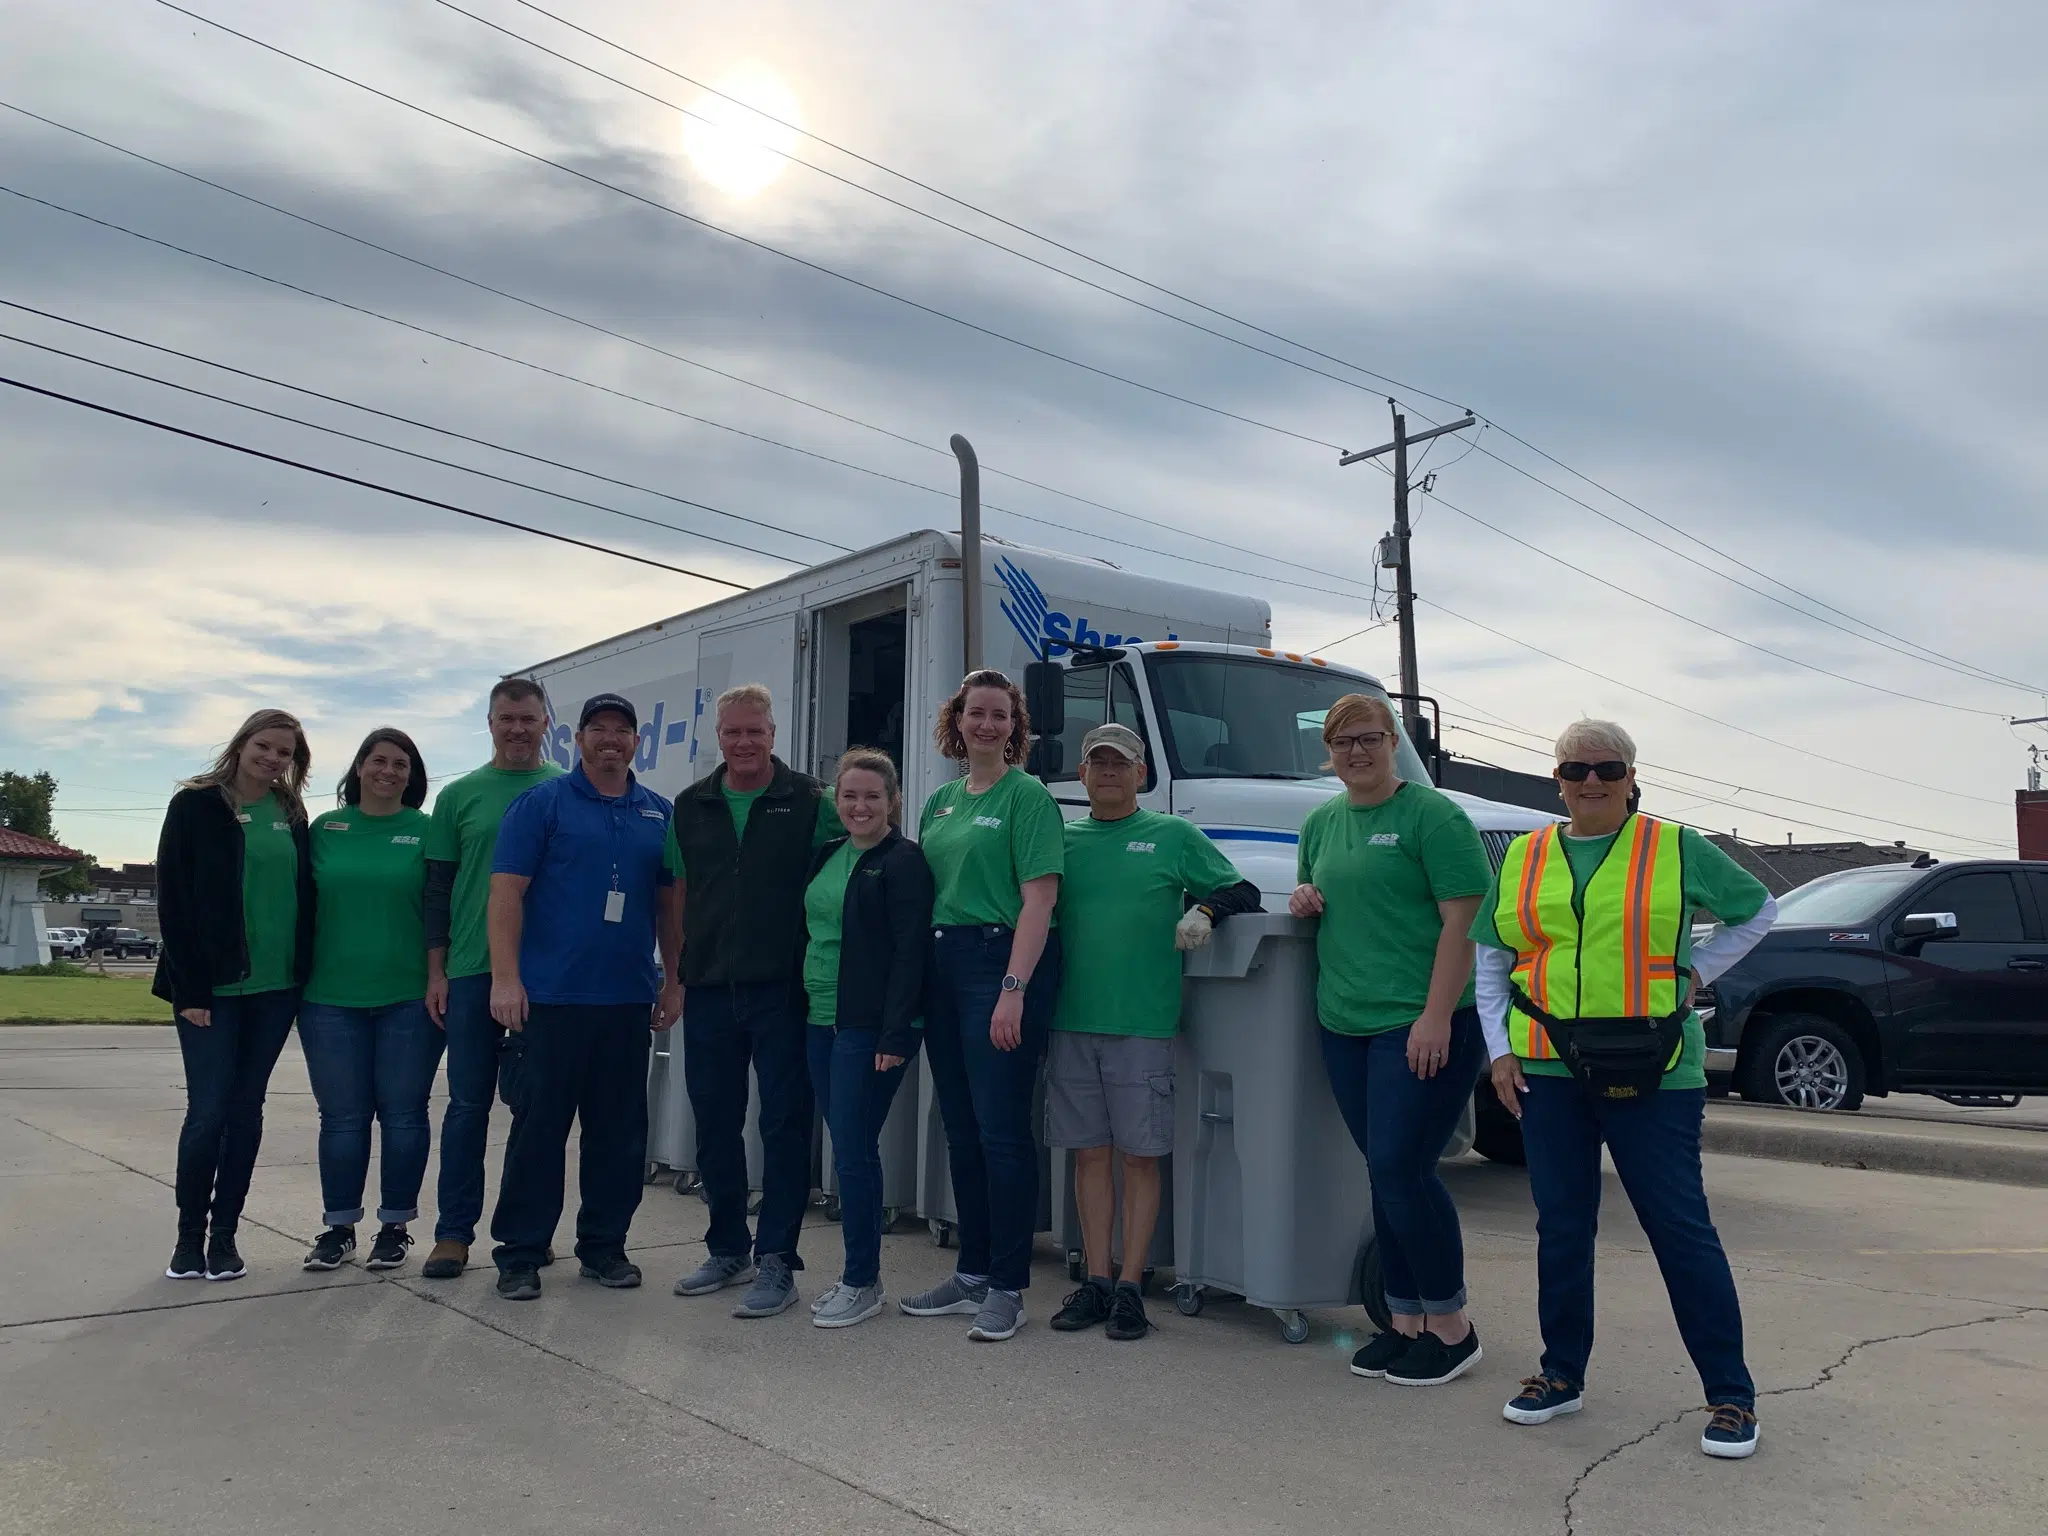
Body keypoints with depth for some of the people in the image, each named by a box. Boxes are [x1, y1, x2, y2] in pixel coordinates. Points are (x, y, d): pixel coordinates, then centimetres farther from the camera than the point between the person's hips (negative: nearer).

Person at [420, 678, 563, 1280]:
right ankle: (454, 1233, 13)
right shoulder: (460, 795, 8)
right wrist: (435, 971, 3)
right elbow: (438, 888, 8)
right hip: (471, 971, 1)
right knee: (468, 1102, 5)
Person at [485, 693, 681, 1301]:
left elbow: (670, 902, 16)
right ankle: (519, 1254, 13)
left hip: (629, 999, 4)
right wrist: (506, 977, -14)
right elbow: (506, 891, -6)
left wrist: (673, 978, 11)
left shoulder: (657, 813, 11)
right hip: (551, 996, -4)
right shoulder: (542, 803, -1)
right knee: (538, 1128, 2)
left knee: (620, 1132, 10)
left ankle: (604, 1245, 23)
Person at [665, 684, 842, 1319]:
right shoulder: (692, 806, 11)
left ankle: (776, 1261, 8)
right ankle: (727, 1249, 27)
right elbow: (680, 894, 16)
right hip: (708, 990, 4)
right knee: (714, 1124, 12)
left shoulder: (809, 801, -1)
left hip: (781, 988, -4)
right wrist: (677, 972, 9)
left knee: (785, 1124, 0)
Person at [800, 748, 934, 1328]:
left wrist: (895, 1035, -19)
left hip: (870, 1028, -7)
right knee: (848, 1150, 11)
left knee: (853, 1153, -5)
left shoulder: (904, 862, -8)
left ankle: (863, 1282, 7)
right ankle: (858, 1274, 21)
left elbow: (910, 953, -14)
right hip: (821, 1022, 7)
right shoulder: (826, 856, 14)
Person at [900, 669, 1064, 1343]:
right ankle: (972, 1274, 25)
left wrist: (1014, 990, -21)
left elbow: (1039, 897, -14)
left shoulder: (1025, 795, -6)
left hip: (1003, 960, -7)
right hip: (942, 962, 8)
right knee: (960, 1128, 13)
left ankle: (1007, 1287, 7)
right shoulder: (942, 800, 16)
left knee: (1001, 1128, -5)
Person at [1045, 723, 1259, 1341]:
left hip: (1143, 1023, -3)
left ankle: (1131, 1287, 9)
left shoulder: (1174, 837, 5)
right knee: (1089, 1152, 7)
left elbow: (1244, 892, 7)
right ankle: (1095, 1281, 16)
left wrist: (1204, 908, -13)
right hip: (1070, 1021, 3)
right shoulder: (1061, 839, 13)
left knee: (1140, 1155, 1)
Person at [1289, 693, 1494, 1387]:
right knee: (1384, 1174, 11)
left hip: (1421, 1023, -7)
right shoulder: (1322, 822, 15)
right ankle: (1406, 1321, 22)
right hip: (1344, 1023, 7)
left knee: (1402, 1170, -8)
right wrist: (1305, 900, 3)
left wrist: (1437, 1017, -19)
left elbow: (1464, 919, -12)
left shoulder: (1432, 814, -6)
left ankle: (1450, 1325, 9)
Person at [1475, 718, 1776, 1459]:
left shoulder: (1677, 849, 2)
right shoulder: (1523, 859, 9)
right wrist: (1500, 1048, 5)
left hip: (1652, 1072, -3)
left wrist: (1695, 970, 3)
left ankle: (1731, 1395, 11)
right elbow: (1491, 959, 14)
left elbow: (1757, 909, 14)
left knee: (1681, 1227, -1)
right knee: (1561, 1226, 10)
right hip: (1549, 1066, 3)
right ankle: (1562, 1375, 24)